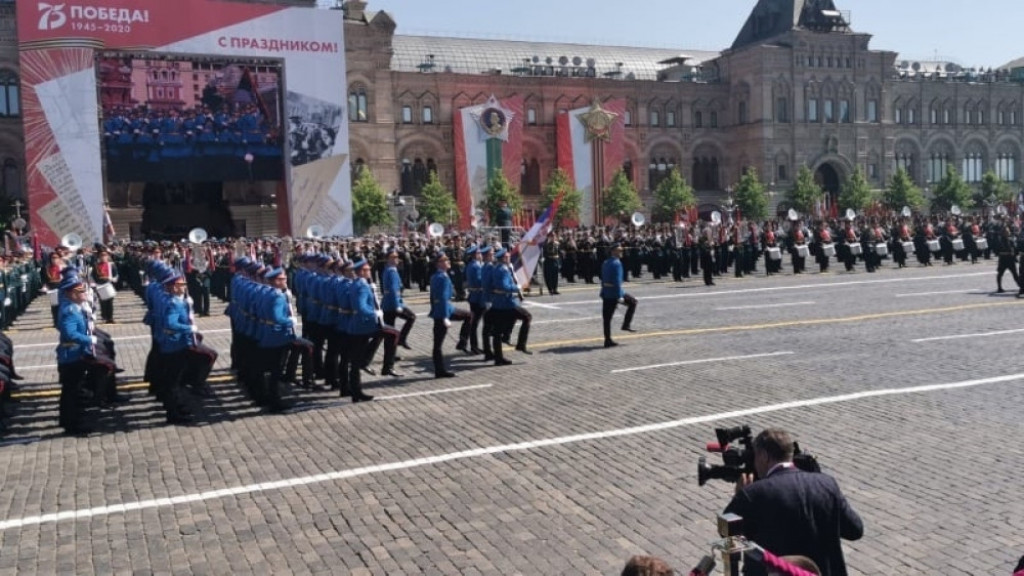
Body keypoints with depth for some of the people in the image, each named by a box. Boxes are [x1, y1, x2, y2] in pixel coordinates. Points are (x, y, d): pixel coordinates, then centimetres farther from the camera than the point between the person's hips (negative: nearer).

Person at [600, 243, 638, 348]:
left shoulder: (605, 263, 13)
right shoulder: (616, 263, -14)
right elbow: (617, 281, -19)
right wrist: (620, 296, -19)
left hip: (605, 293, 8)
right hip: (614, 293, -8)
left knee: (606, 318, 8)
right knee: (633, 302, 13)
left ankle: (608, 340, 11)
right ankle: (626, 325, 10)